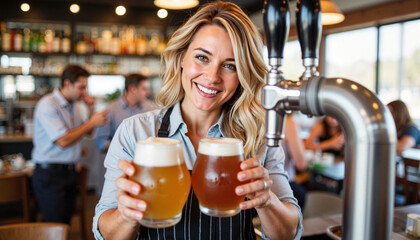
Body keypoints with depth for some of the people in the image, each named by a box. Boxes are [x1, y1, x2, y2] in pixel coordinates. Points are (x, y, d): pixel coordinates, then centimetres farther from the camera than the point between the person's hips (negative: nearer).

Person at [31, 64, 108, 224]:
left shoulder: (73, 105, 11)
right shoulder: (48, 105, -15)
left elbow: (87, 131, 21)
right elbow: (63, 141, -23)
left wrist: (91, 111, 4)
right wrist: (92, 122, -16)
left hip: (69, 171, 8)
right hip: (50, 174, -8)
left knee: (65, 221, 11)